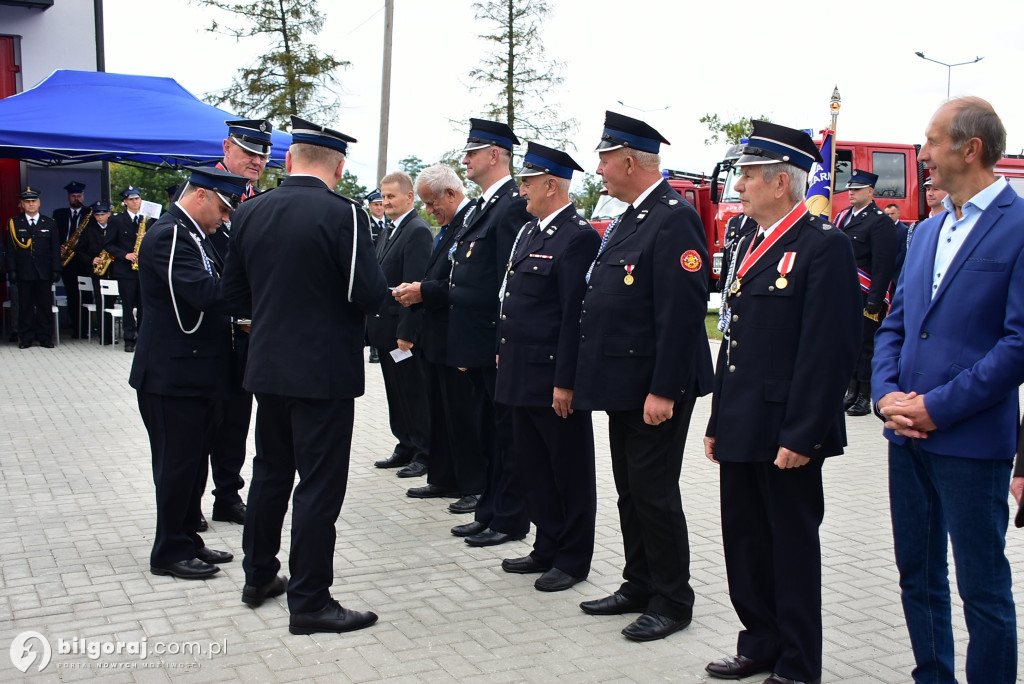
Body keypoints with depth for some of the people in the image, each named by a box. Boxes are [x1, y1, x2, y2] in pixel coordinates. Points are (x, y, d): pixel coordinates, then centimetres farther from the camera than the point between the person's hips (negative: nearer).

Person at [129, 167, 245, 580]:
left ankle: (187, 541, 28)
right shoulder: (169, 234, -17)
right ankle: (170, 553, 12)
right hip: (174, 372, -10)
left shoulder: (189, 234, 15)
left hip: (194, 371, 10)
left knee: (193, 461, 16)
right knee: (177, 463, 0)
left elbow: (211, 291, 16)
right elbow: (204, 292, -29)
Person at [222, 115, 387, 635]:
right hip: (324, 371, -6)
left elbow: (235, 294, 8)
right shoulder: (342, 214, -15)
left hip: (267, 366, 6)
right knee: (319, 483, 1)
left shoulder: (249, 212, 2)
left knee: (271, 471, 21)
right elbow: (370, 295, -19)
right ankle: (309, 602, 8)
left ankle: (259, 576, 34)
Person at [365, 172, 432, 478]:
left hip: (405, 331, -9)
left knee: (414, 393, 0)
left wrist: (406, 332, -23)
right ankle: (406, 447, 27)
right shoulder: (387, 234, 16)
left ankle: (424, 454, 9)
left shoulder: (418, 232, -14)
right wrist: (372, 325, 14)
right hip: (385, 331, 9)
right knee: (396, 393, 16)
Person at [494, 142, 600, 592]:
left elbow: (576, 315, -19)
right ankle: (547, 549, 29)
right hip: (522, 375, 9)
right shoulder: (529, 231, 15)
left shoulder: (578, 237, -14)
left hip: (555, 379, -9)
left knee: (569, 471, 5)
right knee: (533, 467, 16)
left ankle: (573, 560, 17)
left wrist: (565, 382, -21)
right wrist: (503, 349, 16)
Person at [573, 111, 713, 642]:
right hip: (622, 384, 10)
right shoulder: (626, 221, 15)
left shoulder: (675, 218, -16)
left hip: (654, 388, -10)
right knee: (630, 492, 16)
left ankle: (672, 602, 14)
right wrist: (585, 375, 16)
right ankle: (639, 586, 30)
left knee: (654, 493, 0)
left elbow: (683, 312, -22)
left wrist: (663, 391, -24)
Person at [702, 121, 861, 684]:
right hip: (742, 429, 8)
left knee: (792, 547, 5)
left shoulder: (824, 246, -12)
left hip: (786, 436, -8)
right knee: (744, 542, 15)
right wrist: (718, 422, 15)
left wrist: (802, 435, -19)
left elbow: (831, 350, -18)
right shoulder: (749, 245, 14)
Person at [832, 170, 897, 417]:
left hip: (866, 296, -7)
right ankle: (852, 392, 20)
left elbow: (883, 264, -13)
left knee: (865, 345, 0)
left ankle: (865, 397, 7)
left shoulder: (880, 222, -9)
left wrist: (874, 301, -17)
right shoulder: (843, 217, 14)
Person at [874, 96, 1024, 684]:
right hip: (909, 436, 7)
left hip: (972, 442, -7)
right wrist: (886, 394, -2)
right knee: (918, 575, 17)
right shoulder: (926, 232, 13)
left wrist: (938, 406, -16)